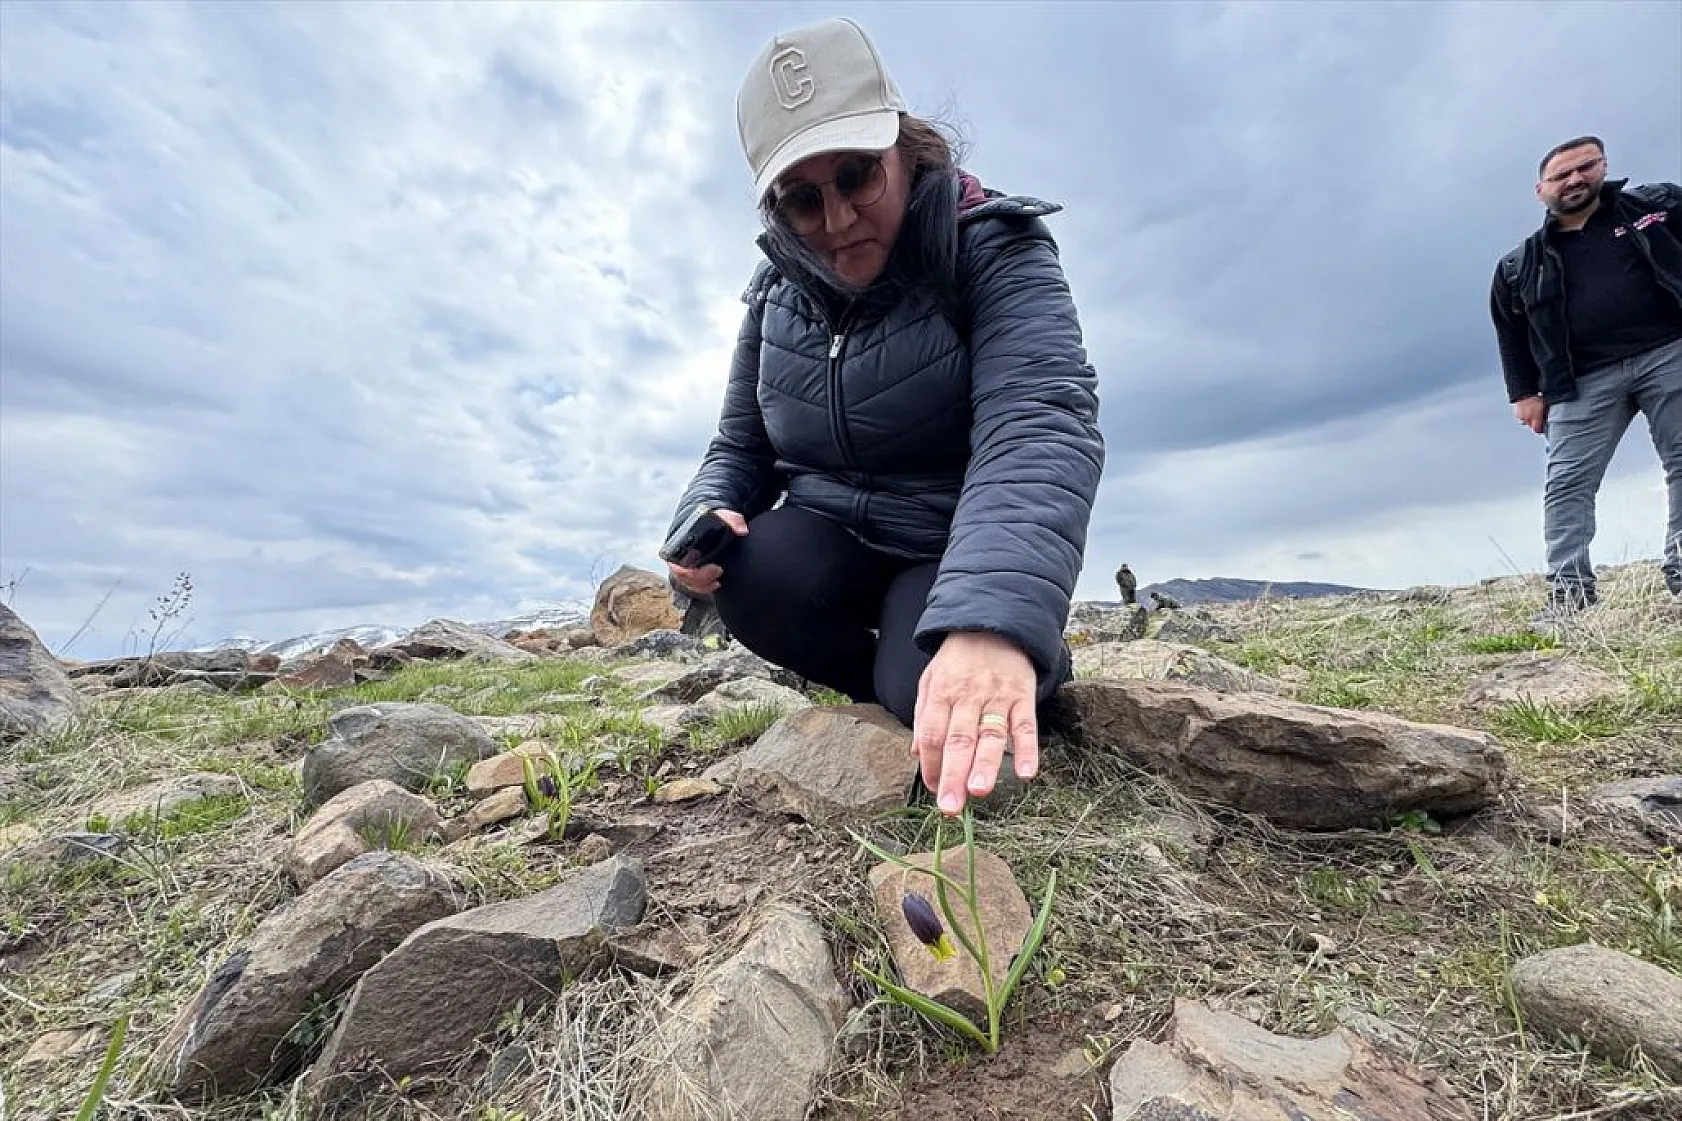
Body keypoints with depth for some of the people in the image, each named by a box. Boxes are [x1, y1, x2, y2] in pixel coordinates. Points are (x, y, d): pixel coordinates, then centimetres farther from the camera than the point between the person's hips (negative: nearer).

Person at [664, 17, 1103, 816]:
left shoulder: (995, 249, -14)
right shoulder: (779, 291, 2)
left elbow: (1041, 425, -33)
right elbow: (741, 447, 9)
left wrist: (991, 619, -50)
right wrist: (705, 518, -16)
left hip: (957, 547, -3)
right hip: (834, 538, 4)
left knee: (925, 694, -29)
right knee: (750, 580, -27)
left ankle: (1034, 666, 7)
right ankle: (891, 688, 0)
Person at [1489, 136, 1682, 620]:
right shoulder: (1520, 265, 13)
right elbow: (1510, 334, 15)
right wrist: (1524, 392, 8)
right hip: (1583, 381, 0)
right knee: (1567, 481, -10)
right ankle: (1569, 589, -11)